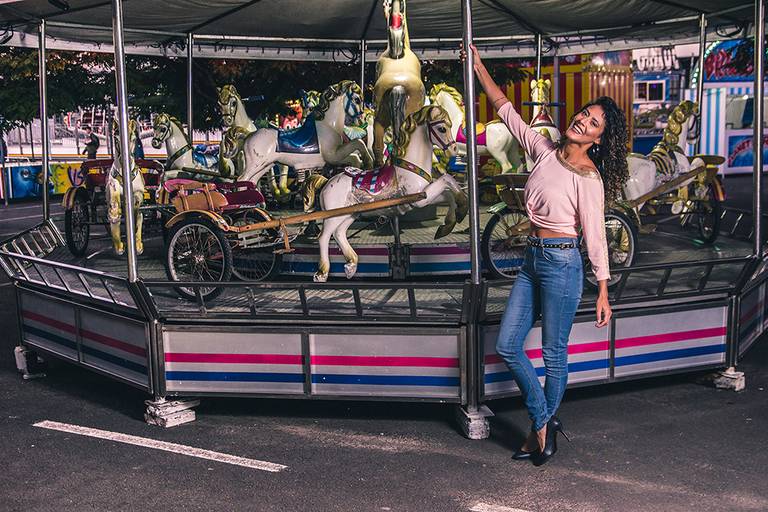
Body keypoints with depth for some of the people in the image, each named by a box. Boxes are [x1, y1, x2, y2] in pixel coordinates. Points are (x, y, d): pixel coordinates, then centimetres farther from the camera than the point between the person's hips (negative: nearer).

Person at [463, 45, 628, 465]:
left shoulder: (588, 178, -12)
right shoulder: (545, 150, 5)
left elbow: (595, 236, -10)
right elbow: (507, 112, 12)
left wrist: (603, 291, -9)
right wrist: (479, 68, 8)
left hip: (562, 263, -7)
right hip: (532, 259, 7)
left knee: (553, 352, 4)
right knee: (507, 345, 7)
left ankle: (544, 426, 23)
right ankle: (544, 422, 20)